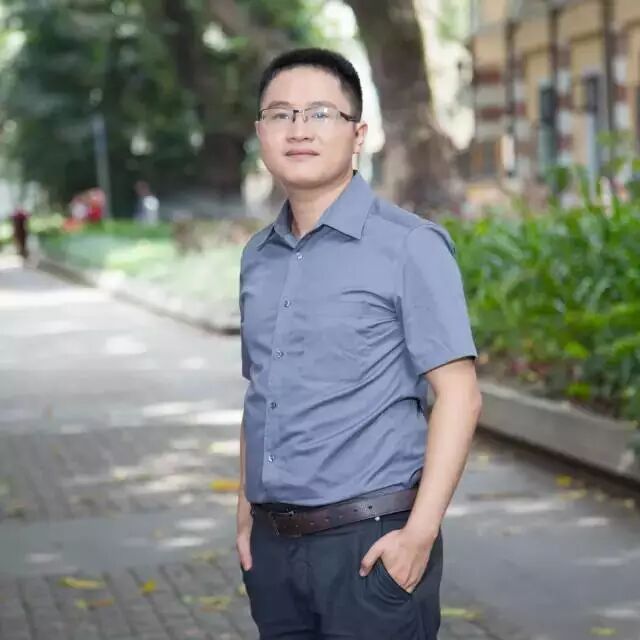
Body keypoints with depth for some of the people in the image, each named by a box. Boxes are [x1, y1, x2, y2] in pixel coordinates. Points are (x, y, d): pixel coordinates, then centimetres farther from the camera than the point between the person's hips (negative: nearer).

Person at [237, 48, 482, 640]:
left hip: (371, 540, -5)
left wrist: (420, 533, -15)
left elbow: (459, 394, -10)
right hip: (273, 545, 6)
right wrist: (247, 515, 13)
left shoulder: (410, 246, -6)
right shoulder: (258, 257, 11)